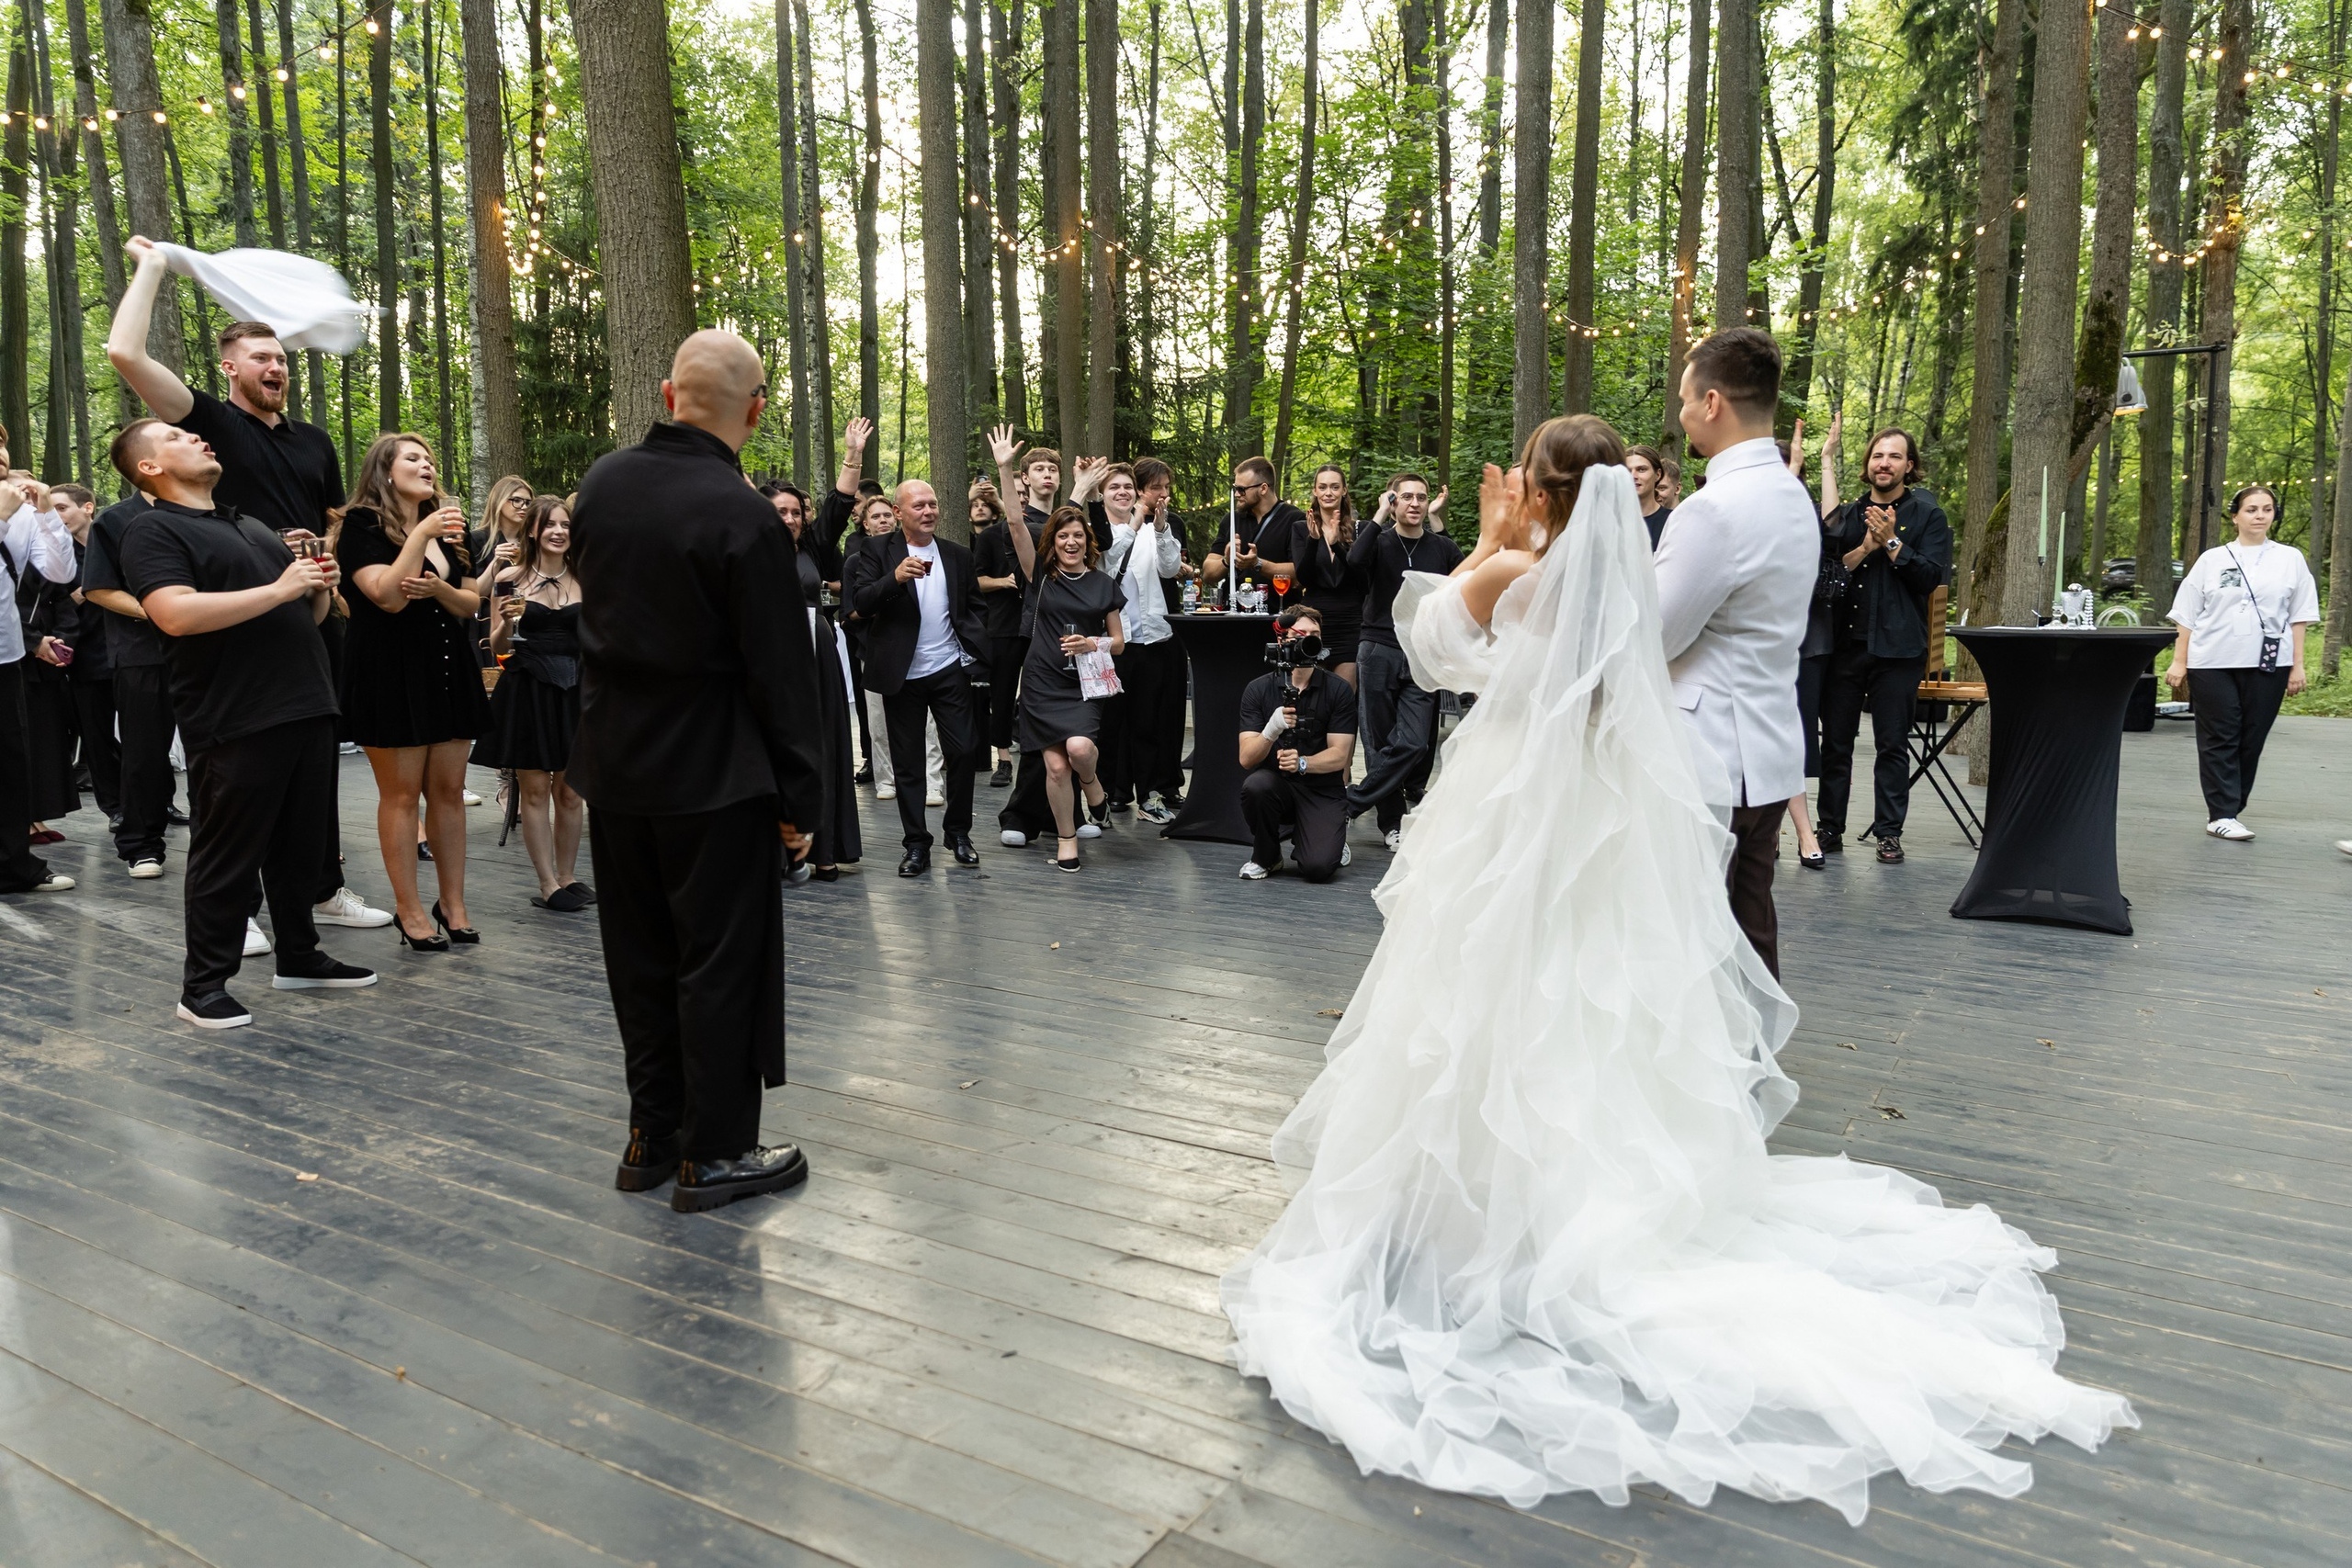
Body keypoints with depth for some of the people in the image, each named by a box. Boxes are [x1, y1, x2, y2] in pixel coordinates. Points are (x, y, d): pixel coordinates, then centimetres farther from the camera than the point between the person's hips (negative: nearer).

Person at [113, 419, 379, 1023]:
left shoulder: (253, 527, 23)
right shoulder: (153, 530, -3)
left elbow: (307, 616, 27)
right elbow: (176, 613, -20)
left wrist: (320, 586, 4)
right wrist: (279, 589, -17)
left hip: (306, 709, 8)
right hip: (236, 722, -7)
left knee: (301, 846, 14)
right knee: (227, 856, -2)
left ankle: (300, 959, 26)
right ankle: (203, 984, 8)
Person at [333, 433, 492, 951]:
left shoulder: (444, 527, 18)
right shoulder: (362, 525, -3)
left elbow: (471, 604, 13)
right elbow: (388, 596, -17)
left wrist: (439, 589, -8)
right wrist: (421, 535, -18)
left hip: (449, 670, 6)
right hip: (391, 674, -6)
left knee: (449, 790, 5)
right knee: (401, 793, -3)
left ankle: (453, 903, 11)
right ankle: (409, 910, 4)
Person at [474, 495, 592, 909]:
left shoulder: (585, 580, 7)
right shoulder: (511, 579, 0)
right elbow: (497, 647, 2)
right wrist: (506, 620, -16)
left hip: (574, 688, 2)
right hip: (527, 688, -2)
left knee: (569, 790, 6)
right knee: (535, 789, 0)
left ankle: (567, 876, 18)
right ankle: (548, 885, 6)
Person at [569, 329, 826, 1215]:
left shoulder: (602, 483, 2)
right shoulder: (742, 516, -18)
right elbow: (780, 671, -16)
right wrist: (799, 794, -9)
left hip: (613, 767, 7)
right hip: (713, 776, -7)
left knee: (640, 957, 16)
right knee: (720, 963, 4)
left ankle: (652, 1135, 27)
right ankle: (713, 1154, 14)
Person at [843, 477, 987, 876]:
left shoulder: (958, 555, 9)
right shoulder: (879, 551, -1)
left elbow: (973, 608, 14)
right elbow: (861, 603, -11)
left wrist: (973, 651, -2)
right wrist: (896, 578, -27)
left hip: (950, 670, 2)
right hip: (902, 674, -2)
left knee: (964, 750, -1)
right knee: (907, 763, 5)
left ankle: (958, 832, 17)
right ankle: (917, 843, 13)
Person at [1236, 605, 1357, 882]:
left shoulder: (1339, 690, -4)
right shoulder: (1258, 689, -3)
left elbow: (1339, 756, -8)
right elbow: (1246, 759, -10)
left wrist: (1302, 763, -28)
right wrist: (1271, 730, -30)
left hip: (1323, 791, -1)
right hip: (1277, 785, 1)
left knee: (1319, 868, -23)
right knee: (1256, 784, -34)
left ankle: (1330, 837, 16)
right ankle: (1266, 856, -5)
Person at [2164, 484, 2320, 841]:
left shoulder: (2291, 559, 10)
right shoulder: (2212, 560, 7)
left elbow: (2298, 617, 9)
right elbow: (2187, 615, 7)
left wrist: (2298, 665, 3)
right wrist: (2179, 663, 1)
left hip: (2267, 664, 1)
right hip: (2213, 664, -1)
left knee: (2251, 741, 4)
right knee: (2219, 740, -2)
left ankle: (2231, 809, 15)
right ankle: (2222, 815, -1)